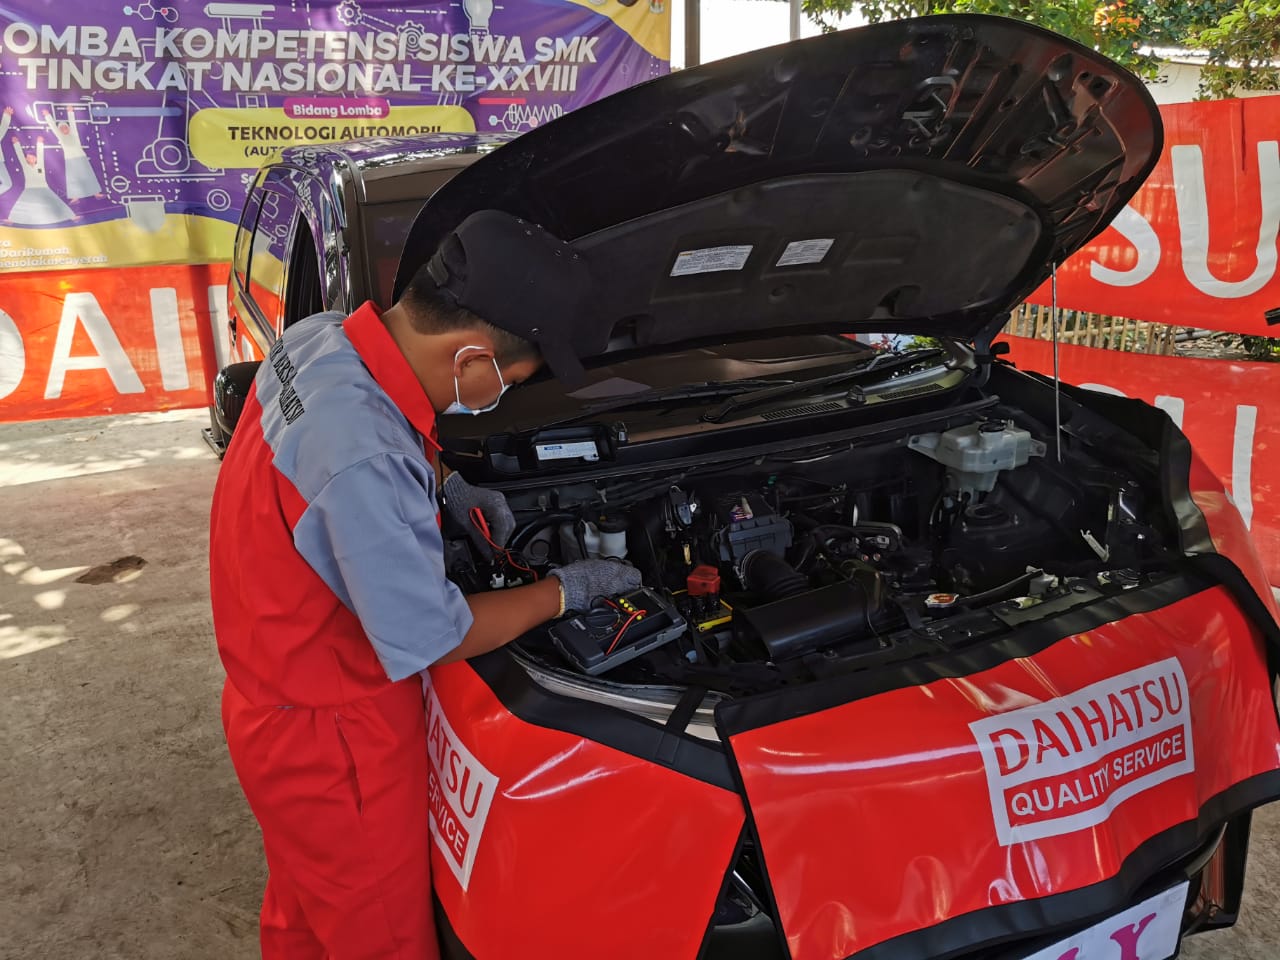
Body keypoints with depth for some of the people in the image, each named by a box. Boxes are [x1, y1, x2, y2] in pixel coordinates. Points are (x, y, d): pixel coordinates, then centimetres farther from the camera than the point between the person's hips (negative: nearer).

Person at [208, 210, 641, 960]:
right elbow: (428, 639, -24)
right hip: (329, 736, -8)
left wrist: (447, 491, 3)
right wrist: (564, 591, -11)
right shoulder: (365, 460, -36)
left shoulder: (321, 339, -9)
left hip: (276, 696, 8)